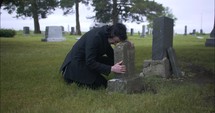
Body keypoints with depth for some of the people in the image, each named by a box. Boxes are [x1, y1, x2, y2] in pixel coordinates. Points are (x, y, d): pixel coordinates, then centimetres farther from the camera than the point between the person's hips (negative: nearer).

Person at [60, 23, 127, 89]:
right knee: (103, 84, -10)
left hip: (88, 60, 9)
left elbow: (111, 55, 9)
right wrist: (111, 68, -35)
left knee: (111, 61, -4)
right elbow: (90, 63, -31)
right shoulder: (95, 37, -31)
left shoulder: (106, 34, -5)